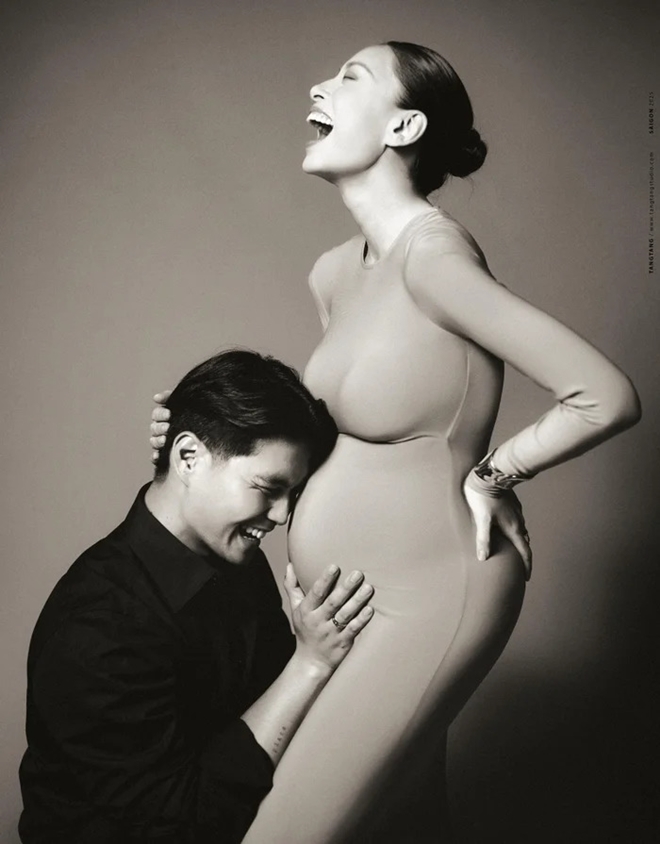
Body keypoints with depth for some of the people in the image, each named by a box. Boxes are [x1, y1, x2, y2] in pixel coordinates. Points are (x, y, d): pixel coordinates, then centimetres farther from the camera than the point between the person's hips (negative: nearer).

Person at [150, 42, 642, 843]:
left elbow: (608, 397, -22)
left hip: (425, 597, -8)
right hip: (346, 598, 8)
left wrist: (489, 477, -10)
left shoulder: (434, 253, -21)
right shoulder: (333, 273, 5)